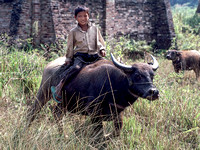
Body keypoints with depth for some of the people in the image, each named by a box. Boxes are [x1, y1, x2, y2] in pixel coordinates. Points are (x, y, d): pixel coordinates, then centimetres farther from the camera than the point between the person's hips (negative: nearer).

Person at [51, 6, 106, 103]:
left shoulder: (94, 28, 10)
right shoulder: (73, 32, 5)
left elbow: (99, 41, 15)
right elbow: (70, 47, 12)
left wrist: (102, 49, -3)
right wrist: (68, 59, 10)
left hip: (94, 55, 3)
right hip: (80, 55, -3)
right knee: (77, 67, -33)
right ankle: (59, 86, -35)